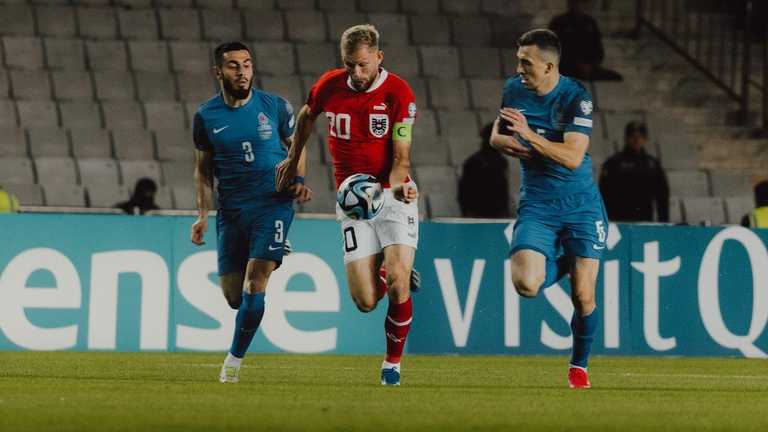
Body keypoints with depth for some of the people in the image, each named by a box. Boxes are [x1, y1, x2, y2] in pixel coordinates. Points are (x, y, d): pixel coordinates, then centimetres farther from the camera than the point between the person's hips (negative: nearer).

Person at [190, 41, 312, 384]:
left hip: (273, 204, -2)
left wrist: (298, 180, -5)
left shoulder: (275, 107, -2)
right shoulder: (206, 116, 2)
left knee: (254, 286, -16)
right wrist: (202, 215, 1)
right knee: (233, 296, 4)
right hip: (231, 211, 2)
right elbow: (202, 169, 10)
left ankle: (235, 359, -3)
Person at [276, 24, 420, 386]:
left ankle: (393, 362, 4)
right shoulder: (329, 85, -2)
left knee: (397, 281, -18)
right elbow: (306, 116, 21)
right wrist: (293, 160, 29)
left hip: (392, 195, -2)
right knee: (365, 301, -8)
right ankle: (393, 274, 30)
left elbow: (401, 157, -14)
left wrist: (398, 185, -34)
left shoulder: (399, 93, -12)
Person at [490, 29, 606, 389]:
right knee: (526, 284, -19)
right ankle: (562, 263, 17)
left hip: (580, 205, -3)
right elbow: (496, 136, 18)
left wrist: (528, 135, -29)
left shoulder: (576, 98, -14)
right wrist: (507, 142, -5)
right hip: (536, 205, 3)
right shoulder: (514, 89, 1)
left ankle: (578, 366, 19)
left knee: (583, 296, -6)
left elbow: (573, 157, -23)